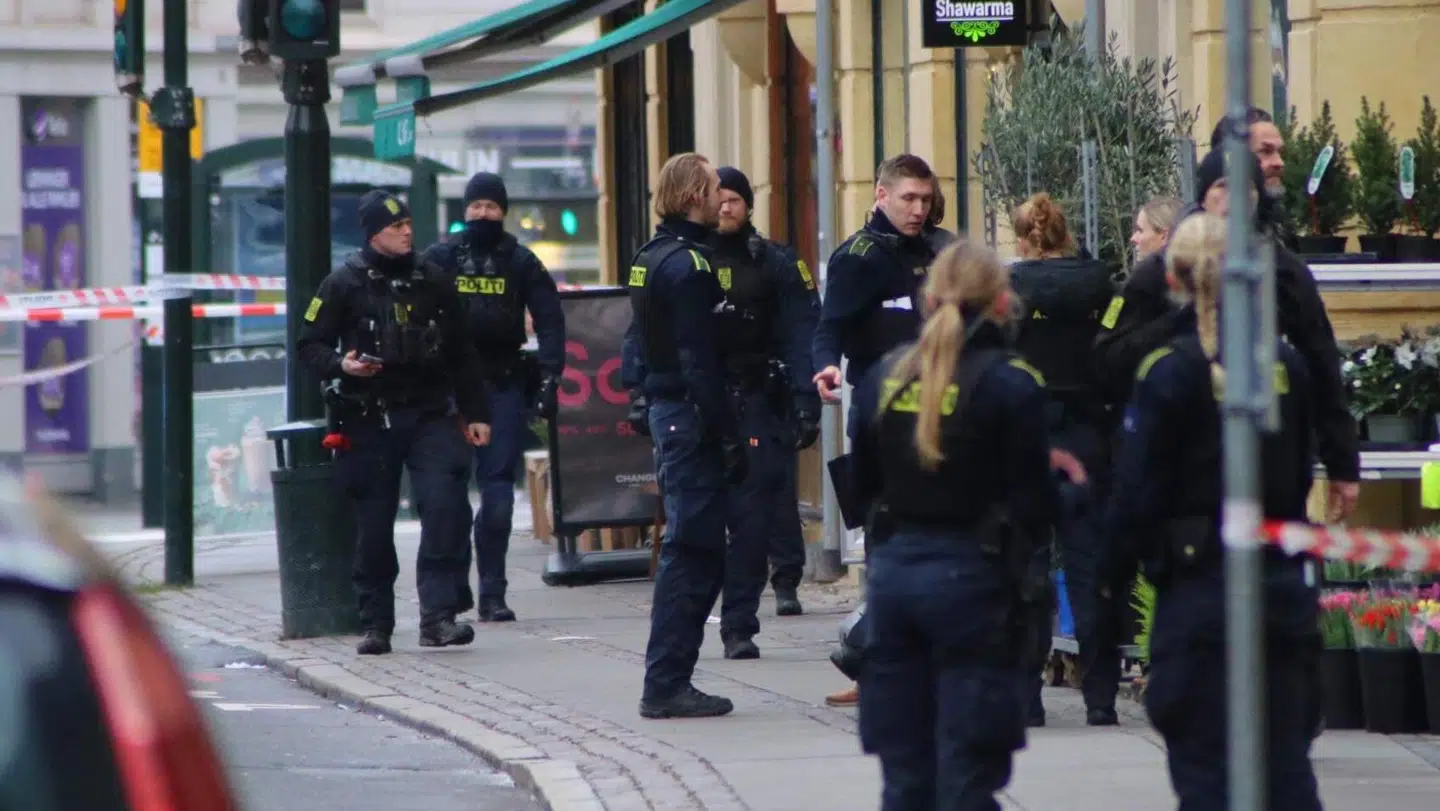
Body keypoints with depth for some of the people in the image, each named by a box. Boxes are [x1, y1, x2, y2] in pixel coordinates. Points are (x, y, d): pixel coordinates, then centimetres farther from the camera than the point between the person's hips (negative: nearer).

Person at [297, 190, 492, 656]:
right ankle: (375, 624, 16)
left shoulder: (433, 281, 11)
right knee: (374, 526, 3)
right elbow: (310, 347, 3)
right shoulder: (344, 285, 1)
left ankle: (437, 617, -19)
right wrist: (342, 365, -18)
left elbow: (461, 355, 16)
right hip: (369, 421, -1)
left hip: (428, 414, 1)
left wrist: (475, 413, 14)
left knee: (444, 503, -18)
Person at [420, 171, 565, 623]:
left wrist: (548, 379, -5)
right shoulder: (440, 259, 5)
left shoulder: (520, 262, 7)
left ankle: (492, 593, -1)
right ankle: (455, 585, 8)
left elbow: (549, 321, 4)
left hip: (504, 386, 0)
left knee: (498, 489, -3)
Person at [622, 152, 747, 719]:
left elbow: (637, 346, 19)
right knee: (692, 549, -7)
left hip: (663, 410, 10)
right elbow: (699, 360, -20)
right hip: (690, 416, -10)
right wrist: (729, 436, -18)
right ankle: (667, 684, -7)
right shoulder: (688, 264, -15)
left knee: (691, 547, 13)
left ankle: (667, 682, 15)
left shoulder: (650, 258, 15)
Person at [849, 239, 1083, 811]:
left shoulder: (886, 375, 5)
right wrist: (1071, 488, 8)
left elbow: (862, 484, 12)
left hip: (893, 570, 5)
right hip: (972, 574, -5)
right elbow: (1034, 504, -12)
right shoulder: (1008, 383, -11)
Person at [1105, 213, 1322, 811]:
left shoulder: (1171, 371, -12)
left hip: (1200, 588, -4)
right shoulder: (1288, 367, 3)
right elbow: (1300, 476, 11)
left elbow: (1136, 498, -11)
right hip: (1283, 580, 4)